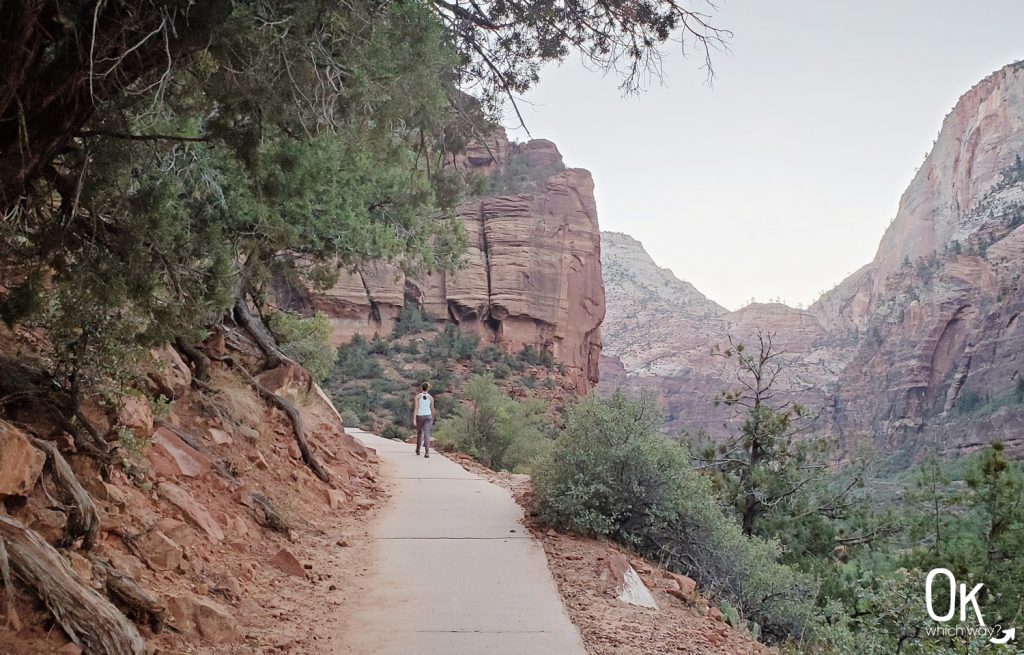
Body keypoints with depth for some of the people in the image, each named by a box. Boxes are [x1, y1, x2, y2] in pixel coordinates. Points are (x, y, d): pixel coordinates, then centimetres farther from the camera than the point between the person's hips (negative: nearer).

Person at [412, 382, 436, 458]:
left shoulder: (417, 396, -3)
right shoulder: (431, 397, 3)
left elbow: (415, 408, -11)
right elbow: (432, 410, 9)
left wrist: (414, 420, -14)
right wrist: (432, 420, 23)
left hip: (419, 417, 0)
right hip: (428, 417, 0)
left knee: (419, 432, 23)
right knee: (426, 434, -9)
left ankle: (418, 450, 36)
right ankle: (427, 452, -28)